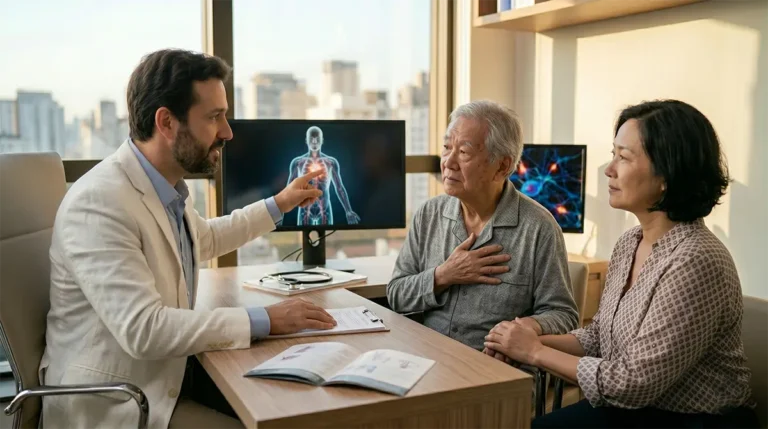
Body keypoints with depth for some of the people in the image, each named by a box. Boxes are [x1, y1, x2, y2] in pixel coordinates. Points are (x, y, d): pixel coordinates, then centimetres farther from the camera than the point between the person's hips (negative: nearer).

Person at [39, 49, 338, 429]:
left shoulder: (167, 186, 2)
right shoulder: (98, 203, -24)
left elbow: (203, 239, 25)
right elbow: (143, 328, -31)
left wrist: (278, 205, 26)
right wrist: (263, 320, -27)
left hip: (169, 378, 8)